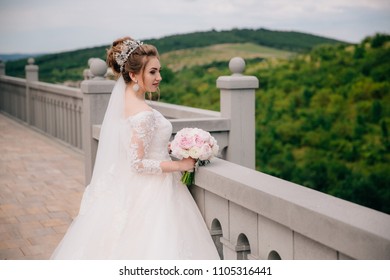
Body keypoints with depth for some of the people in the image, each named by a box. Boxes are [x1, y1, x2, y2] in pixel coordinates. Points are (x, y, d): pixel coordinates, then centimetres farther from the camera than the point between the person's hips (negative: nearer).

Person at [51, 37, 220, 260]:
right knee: (151, 249, 0)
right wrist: (181, 165, -18)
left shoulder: (123, 99, 4)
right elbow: (138, 164, -24)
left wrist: (167, 147, 11)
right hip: (148, 193, -9)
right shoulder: (143, 113, -24)